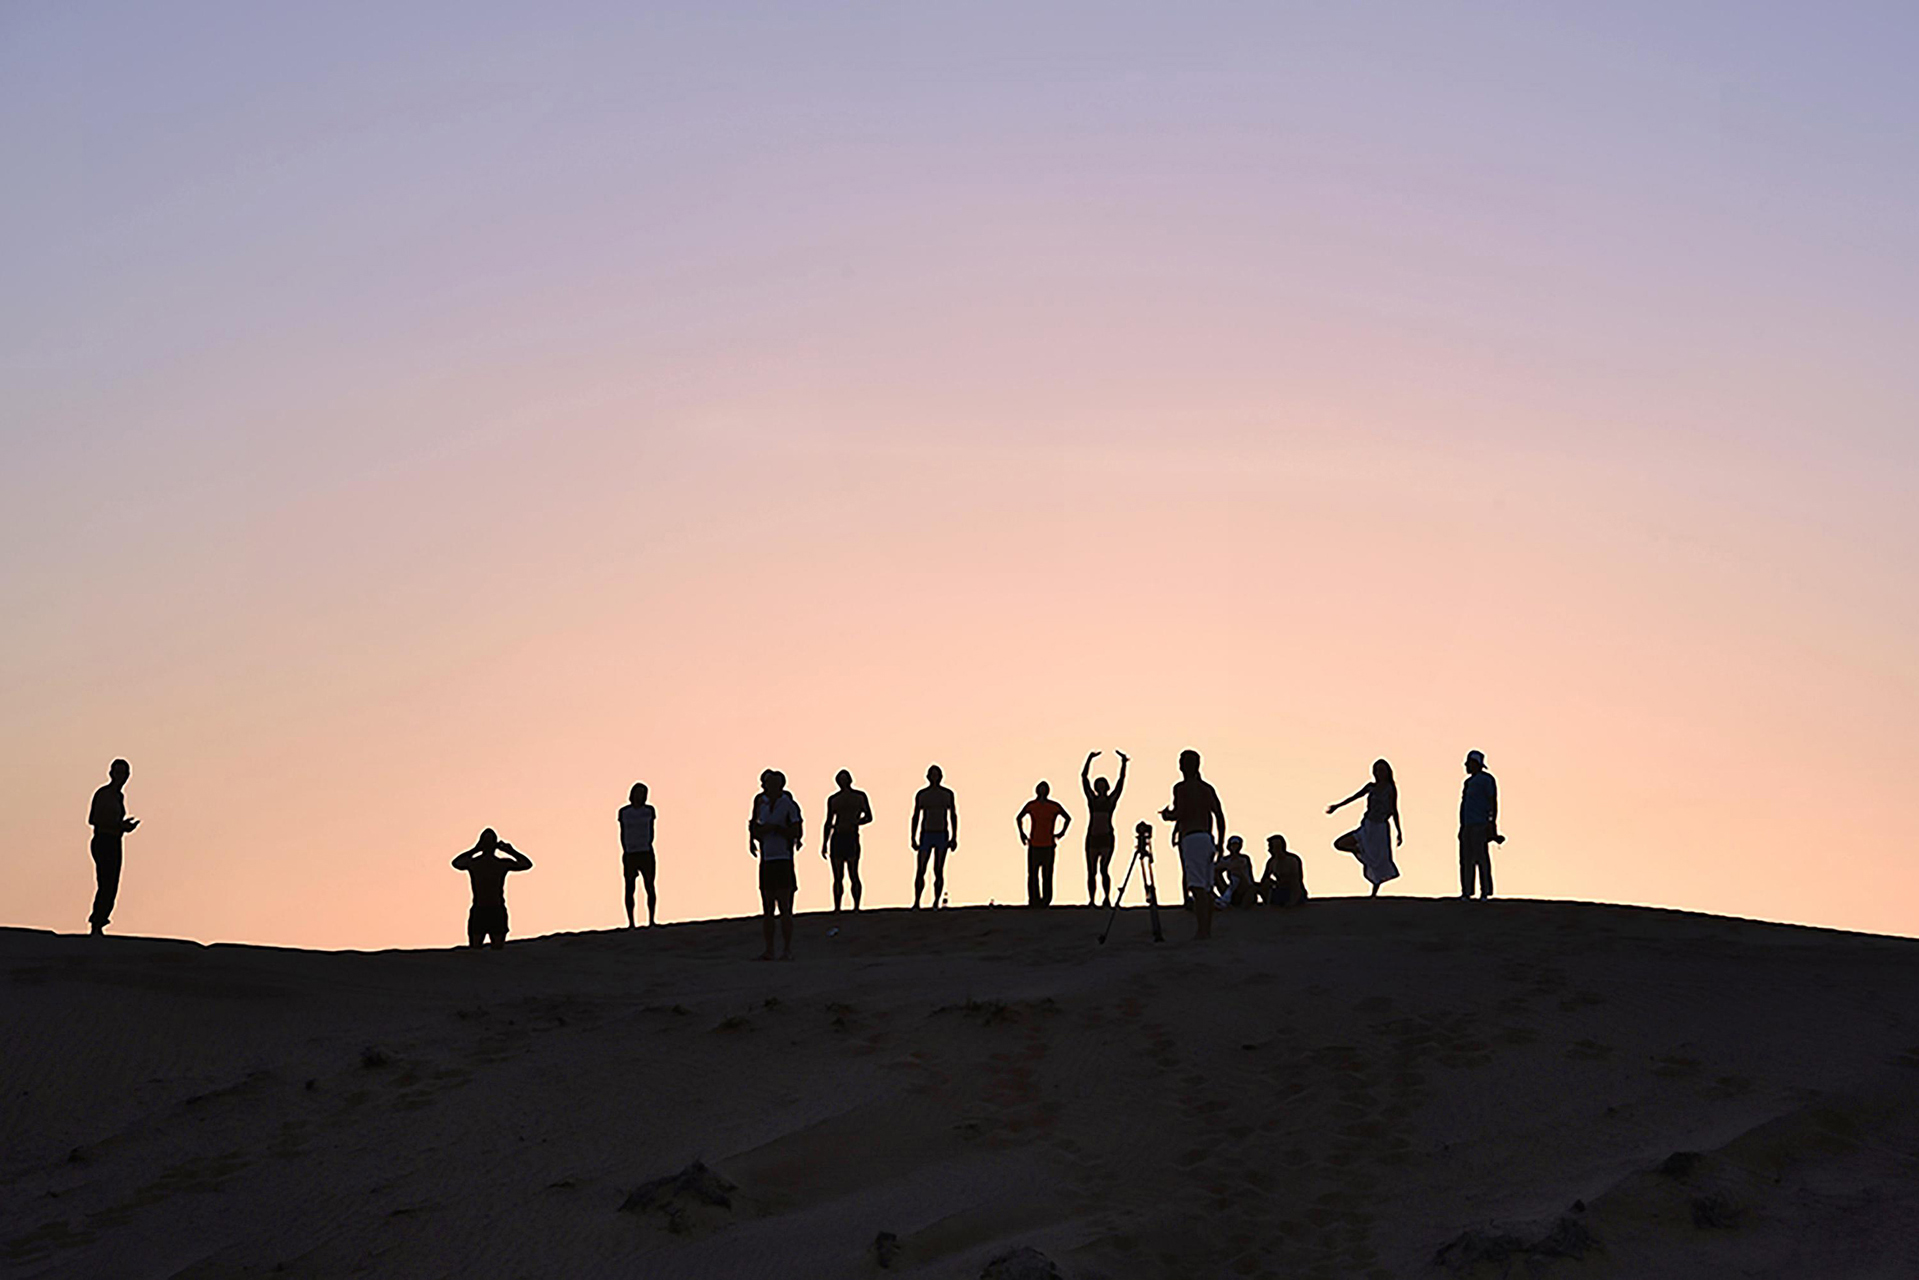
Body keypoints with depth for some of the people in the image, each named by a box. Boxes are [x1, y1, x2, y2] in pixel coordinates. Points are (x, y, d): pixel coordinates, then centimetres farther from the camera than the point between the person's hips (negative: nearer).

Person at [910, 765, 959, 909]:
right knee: (920, 871, -6)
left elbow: (953, 816, 3)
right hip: (926, 836, 0)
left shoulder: (948, 794, 1)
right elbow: (915, 816, 3)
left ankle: (936, 904, 1)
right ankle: (916, 902, 1)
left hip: (942, 836, 0)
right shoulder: (921, 794, 1)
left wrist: (954, 838, -3)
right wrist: (913, 839, -2)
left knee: (939, 871, -3)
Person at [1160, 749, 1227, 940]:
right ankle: (1208, 928, 13)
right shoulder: (1207, 788, 16)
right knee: (1207, 887, 12)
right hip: (1207, 838, 7)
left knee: (1198, 886, -12)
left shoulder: (1181, 787, -4)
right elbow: (1219, 816, 15)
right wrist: (1220, 843, 19)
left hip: (1191, 838, -7)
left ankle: (1202, 930, -18)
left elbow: (1179, 813, -14)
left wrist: (1166, 814, 7)